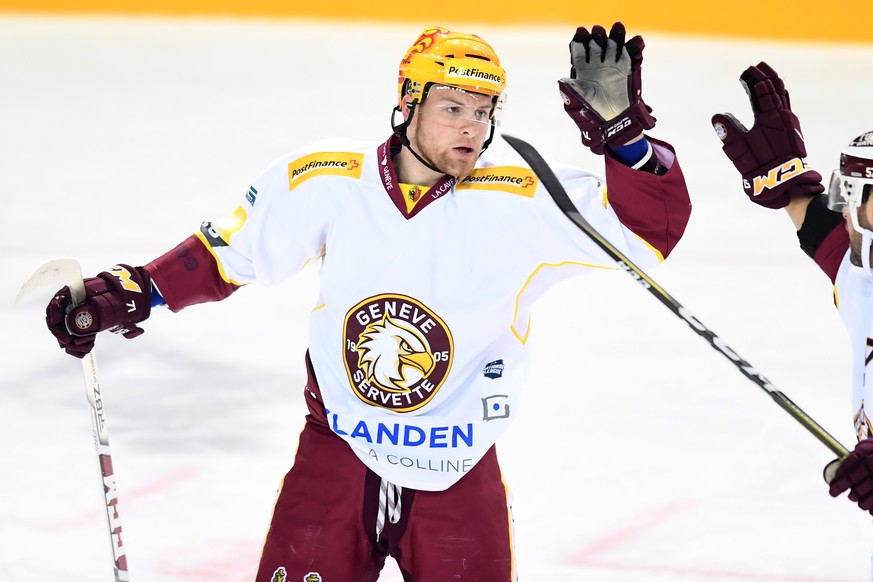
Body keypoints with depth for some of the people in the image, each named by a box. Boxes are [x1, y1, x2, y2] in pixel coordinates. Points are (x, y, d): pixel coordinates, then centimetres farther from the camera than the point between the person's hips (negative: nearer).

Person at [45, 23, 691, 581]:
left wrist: (621, 130, -30)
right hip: (337, 449, 1)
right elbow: (231, 251, 6)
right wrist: (128, 293, -1)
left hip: (457, 472, 0)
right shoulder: (328, 183, -8)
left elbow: (650, 229, -16)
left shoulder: (521, 201, -12)